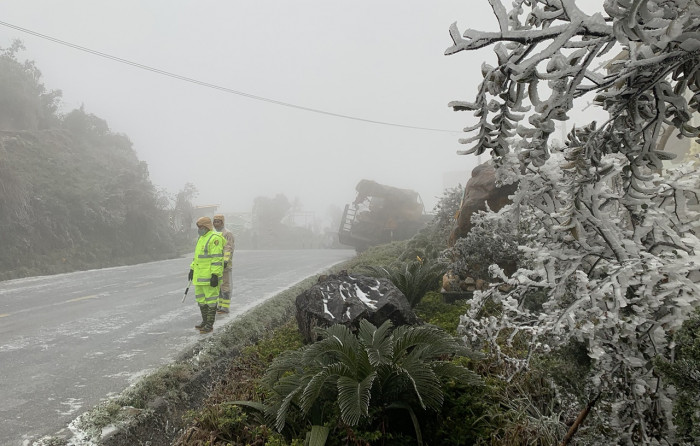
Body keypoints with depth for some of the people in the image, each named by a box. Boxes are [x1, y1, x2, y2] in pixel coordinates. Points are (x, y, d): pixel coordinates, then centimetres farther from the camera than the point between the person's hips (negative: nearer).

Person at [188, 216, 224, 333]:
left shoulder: (214, 238, -15)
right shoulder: (201, 238, 16)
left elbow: (217, 258, -20)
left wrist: (215, 275, -23)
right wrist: (192, 269, 21)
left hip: (210, 274, -10)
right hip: (199, 274, 10)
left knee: (210, 299, -3)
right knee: (200, 298, 14)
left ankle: (210, 325, 3)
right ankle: (205, 321, 26)